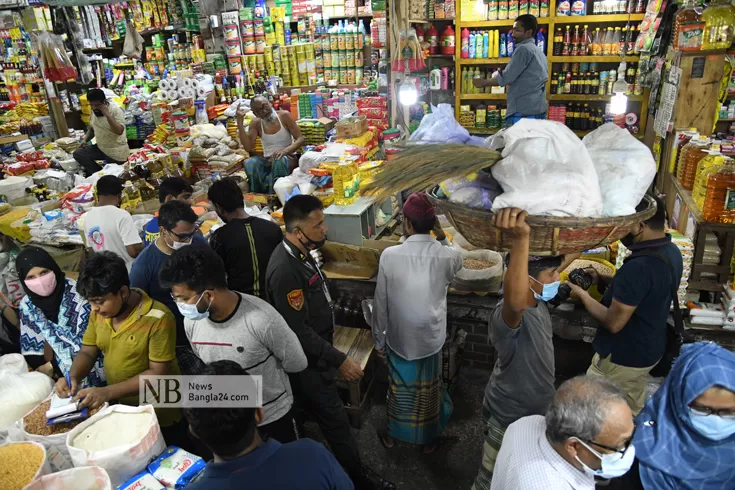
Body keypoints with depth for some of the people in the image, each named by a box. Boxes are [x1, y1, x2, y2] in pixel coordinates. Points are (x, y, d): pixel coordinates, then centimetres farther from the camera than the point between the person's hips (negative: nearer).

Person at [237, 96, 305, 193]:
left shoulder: (284, 116, -5)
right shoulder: (255, 123, 1)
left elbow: (300, 139, -10)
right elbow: (248, 148, -11)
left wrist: (284, 151, -28)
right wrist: (240, 122, -14)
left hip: (287, 158, -2)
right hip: (267, 161, 3)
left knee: (279, 160, -38)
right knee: (249, 163, -28)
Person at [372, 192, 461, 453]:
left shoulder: (389, 256, -20)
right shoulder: (447, 256, -18)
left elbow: (381, 303, -11)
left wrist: (379, 339, 3)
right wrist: (441, 235, -4)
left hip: (399, 338, 0)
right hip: (431, 338, 1)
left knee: (399, 388, 22)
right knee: (428, 391, 21)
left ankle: (393, 434, 43)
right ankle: (428, 438, 41)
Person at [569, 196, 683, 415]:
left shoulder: (639, 267, -33)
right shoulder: (671, 251, -2)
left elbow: (613, 323, -27)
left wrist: (583, 296, -13)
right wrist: (603, 280, 2)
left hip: (622, 358, -9)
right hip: (650, 349, 9)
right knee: (632, 410, 25)